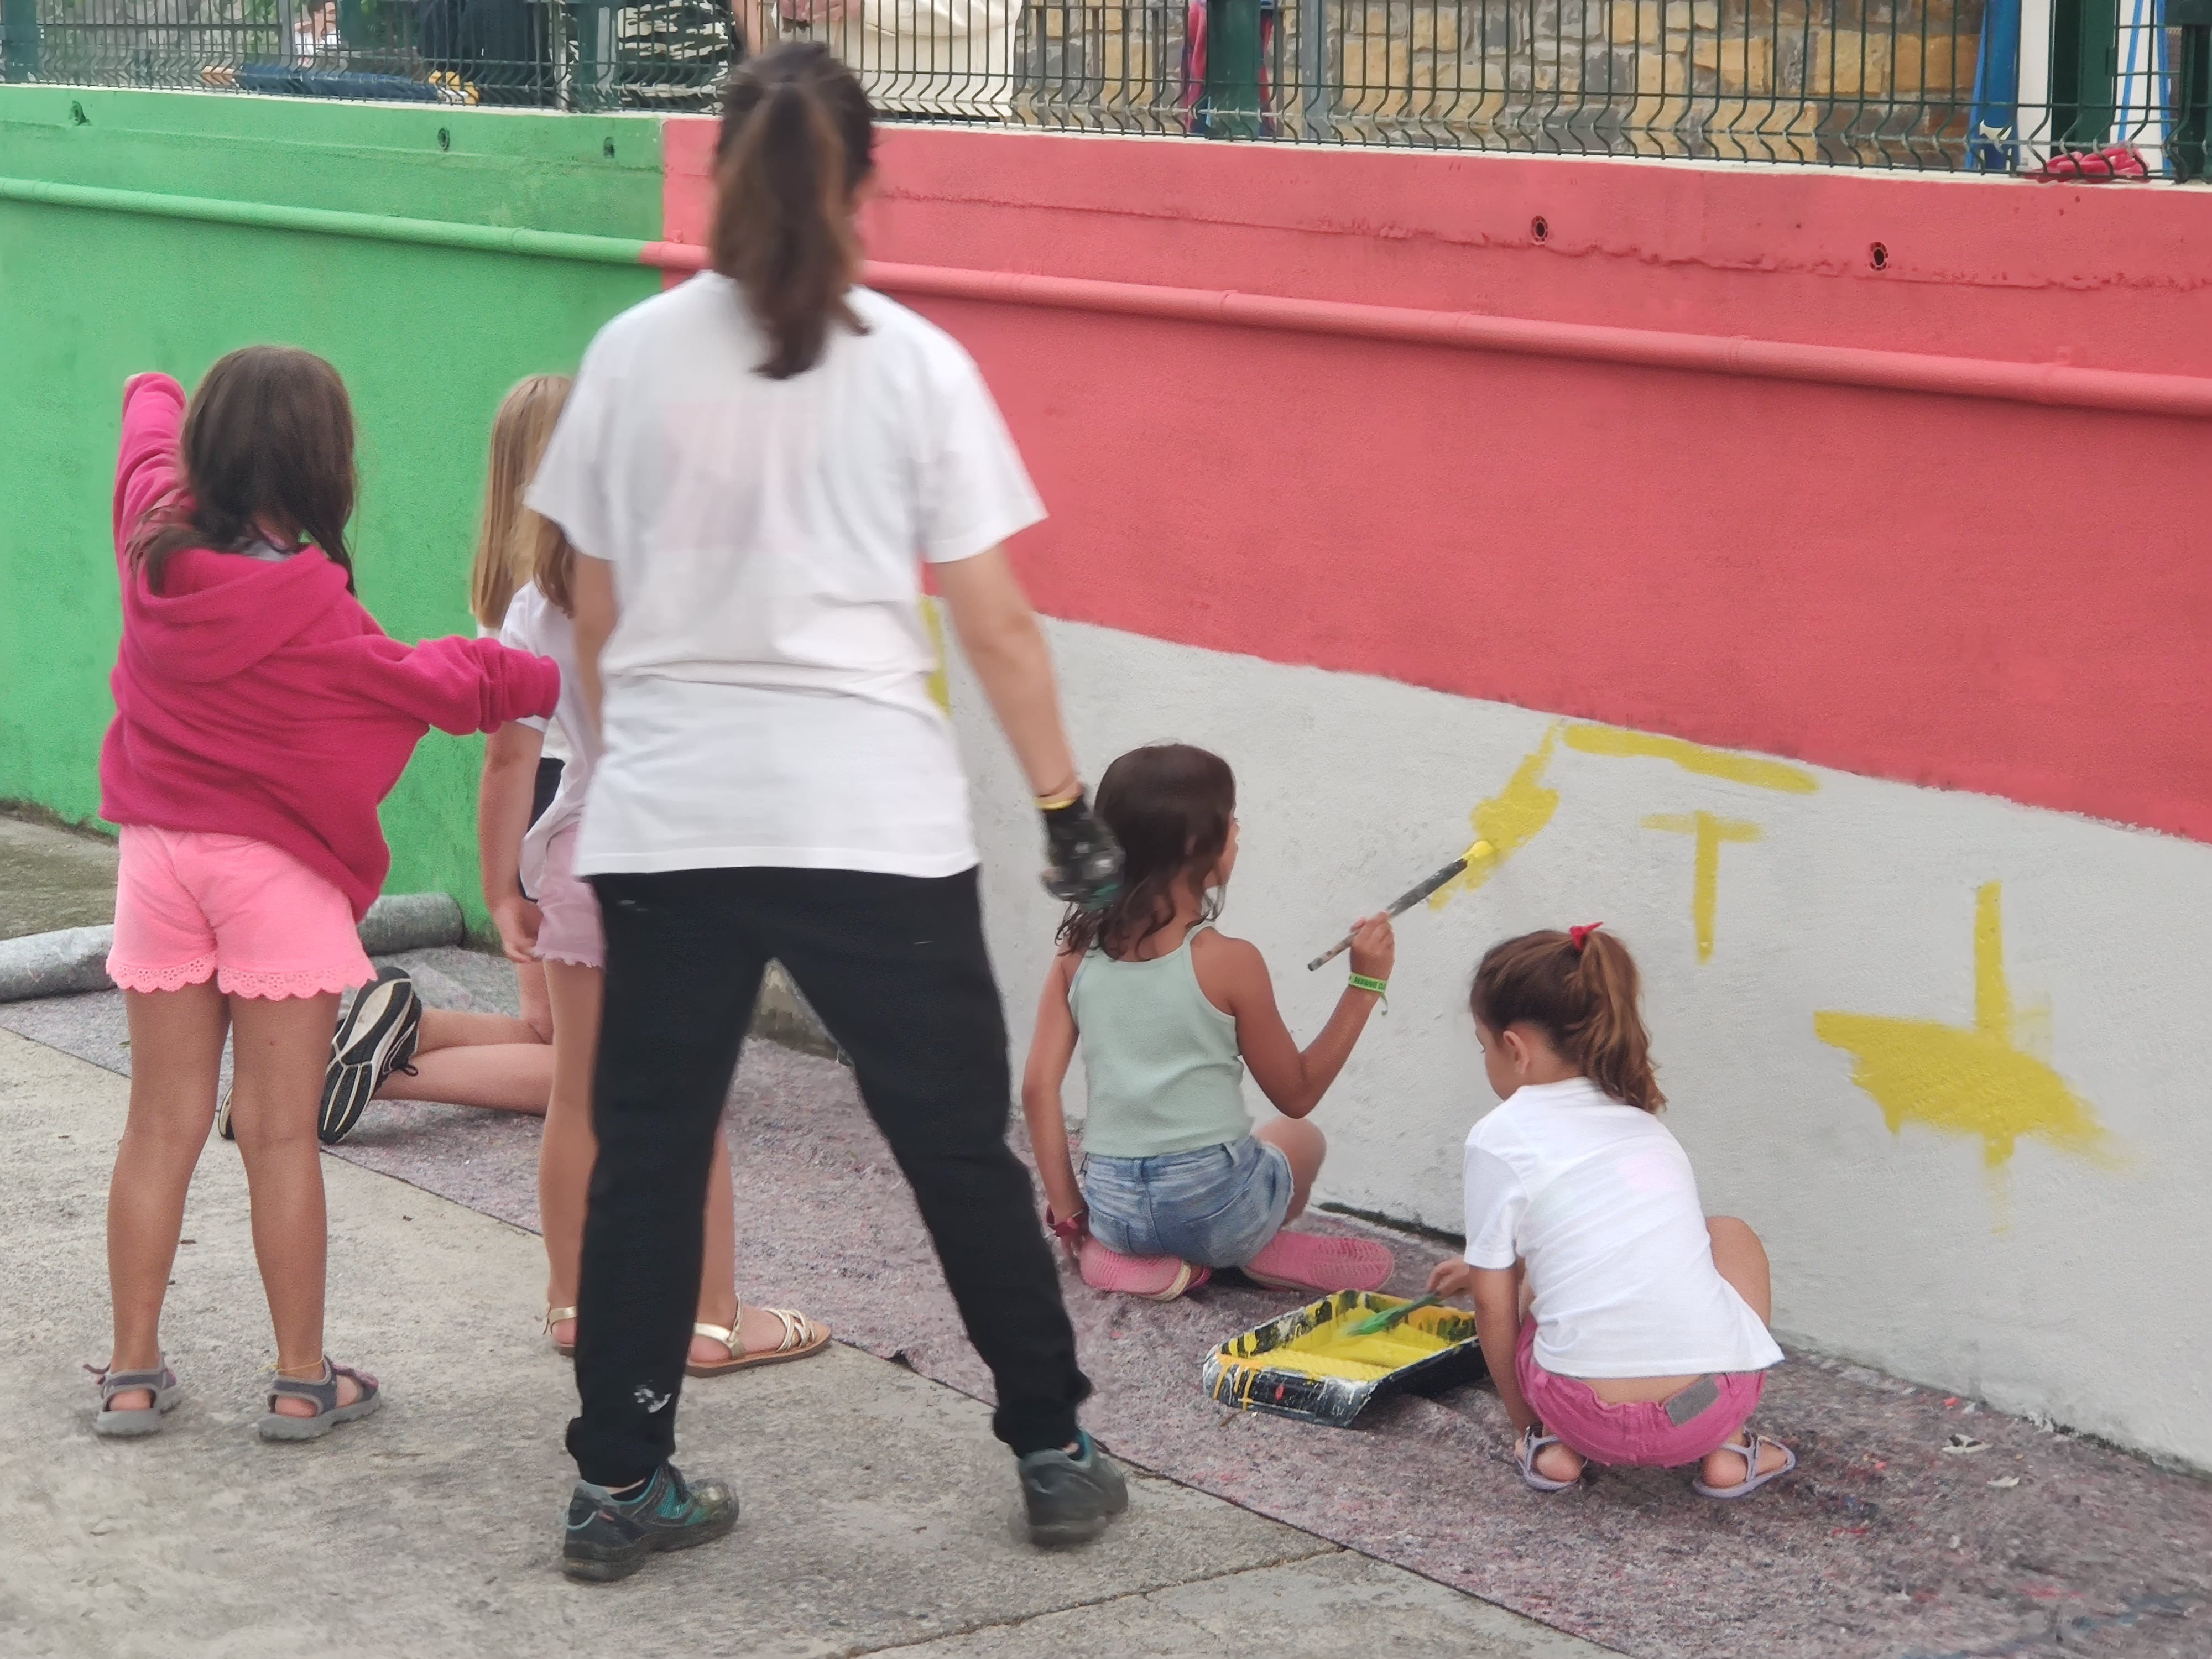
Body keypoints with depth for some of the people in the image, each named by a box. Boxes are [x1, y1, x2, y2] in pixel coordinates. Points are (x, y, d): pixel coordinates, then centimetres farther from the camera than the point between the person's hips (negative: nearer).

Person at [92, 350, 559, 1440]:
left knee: (161, 1124, 11)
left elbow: (154, 440, 20)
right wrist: (555, 681, 5)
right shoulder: (306, 596, -18)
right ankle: (303, 1380, 8)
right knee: (281, 1135, 1)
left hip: (158, 858, 5)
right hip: (276, 869, -5)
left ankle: (133, 1371, 15)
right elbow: (424, 684, -6)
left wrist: (159, 397, 43)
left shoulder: (155, 535, -3)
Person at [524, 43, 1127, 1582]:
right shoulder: (914, 364, -2)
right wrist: (1066, 805, 6)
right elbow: (997, 621, -3)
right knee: (962, 1150, 10)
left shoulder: (633, 356, 3)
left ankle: (619, 1485, 14)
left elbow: (597, 615, 8)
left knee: (646, 1153, 11)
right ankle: (1056, 1454, 19)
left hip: (668, 818, 2)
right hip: (874, 818, -2)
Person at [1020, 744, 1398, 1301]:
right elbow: (1297, 1096, -2)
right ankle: (1265, 1249, 2)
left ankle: (1122, 1254, 8)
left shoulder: (1077, 956, -1)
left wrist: (1068, 1215, 5)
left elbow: (1038, 1090, -3)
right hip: (1213, 1207, -2)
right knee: (1301, 1138, 31)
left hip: (1115, 1208, 3)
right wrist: (1365, 985, -1)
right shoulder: (1228, 962, -12)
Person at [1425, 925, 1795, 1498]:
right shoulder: (1640, 1119, 17)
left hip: (1592, 1417, -2)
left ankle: (1556, 1445, 10)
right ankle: (1725, 1451, 19)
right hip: (1713, 1403, 2)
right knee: (1730, 1236, 33)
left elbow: (1495, 1308, 5)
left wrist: (1524, 1421, 21)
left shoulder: (1501, 1138, 0)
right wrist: (1484, 1269, 51)